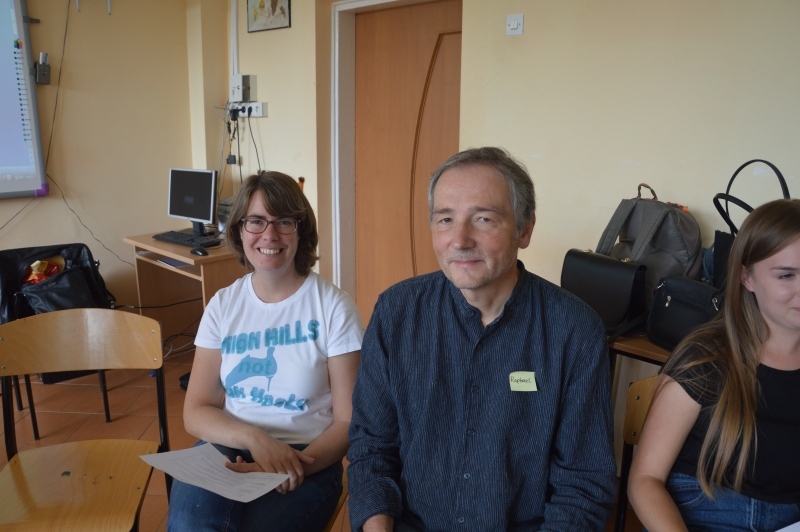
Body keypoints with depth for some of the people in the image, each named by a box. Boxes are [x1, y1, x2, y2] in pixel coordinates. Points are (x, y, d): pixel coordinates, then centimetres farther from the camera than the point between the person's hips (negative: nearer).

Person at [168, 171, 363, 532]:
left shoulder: (333, 307, -6)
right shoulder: (223, 305, 5)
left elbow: (348, 422, -5)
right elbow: (196, 413, 1)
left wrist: (296, 465, -22)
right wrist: (254, 438, -18)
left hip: (305, 457, -2)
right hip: (227, 447, 2)